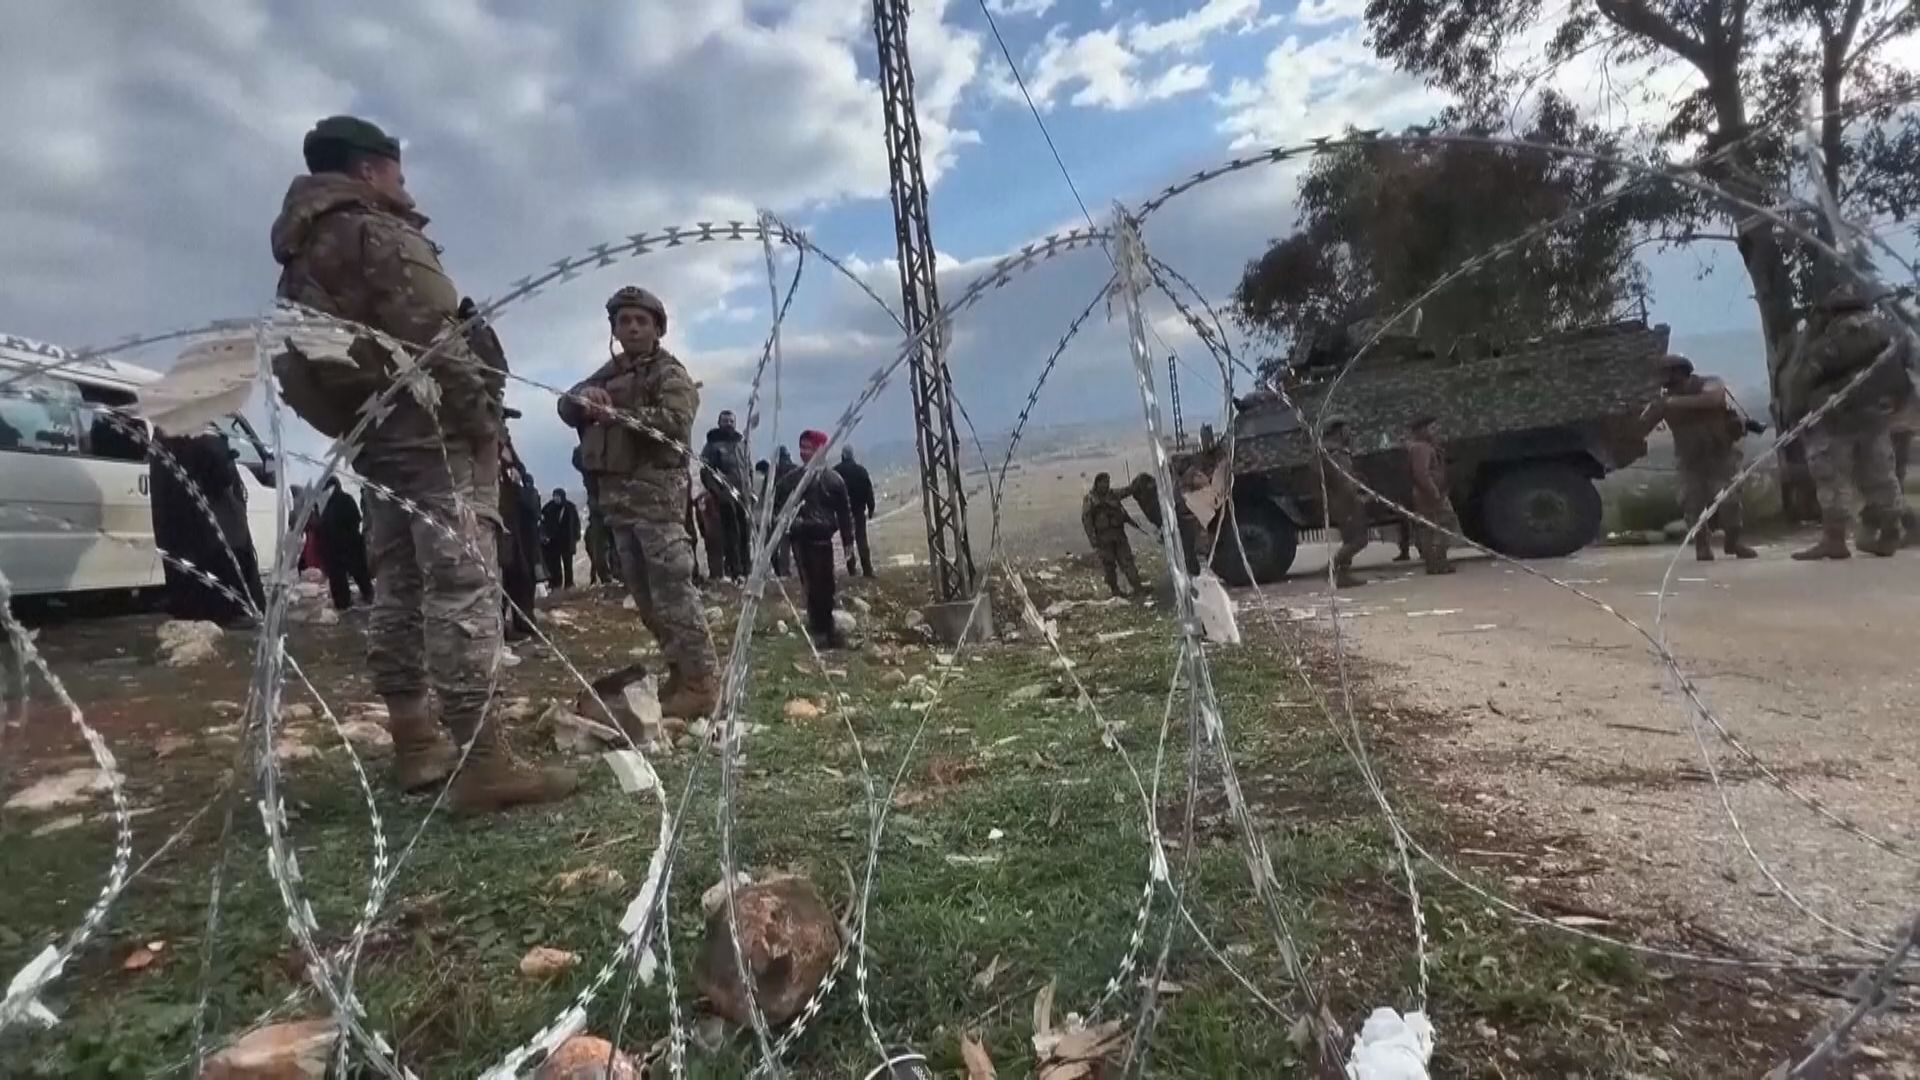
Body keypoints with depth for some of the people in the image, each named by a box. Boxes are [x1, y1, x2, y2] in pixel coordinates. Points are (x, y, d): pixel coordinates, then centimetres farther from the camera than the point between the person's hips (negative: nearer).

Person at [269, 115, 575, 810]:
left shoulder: (304, 256, 22)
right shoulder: (382, 235, -8)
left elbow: (303, 362, 20)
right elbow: (434, 342, -19)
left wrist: (353, 423, 18)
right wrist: (484, 421, -13)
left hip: (375, 440, 10)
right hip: (432, 432, -10)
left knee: (398, 591, 11)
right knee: (461, 589, -15)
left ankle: (415, 747, 17)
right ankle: (482, 764, -18)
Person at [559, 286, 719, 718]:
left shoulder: (669, 373, 0)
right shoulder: (609, 372, 22)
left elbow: (675, 421, -17)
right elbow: (567, 406, 14)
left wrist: (618, 413, -23)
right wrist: (583, 399, -9)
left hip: (656, 488, -8)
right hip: (616, 491, 8)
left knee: (672, 587, -14)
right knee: (644, 592, 8)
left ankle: (701, 682, -12)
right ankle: (681, 672, 17)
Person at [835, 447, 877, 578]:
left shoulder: (836, 471, -3)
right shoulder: (861, 470, 0)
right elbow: (869, 490, -1)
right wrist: (871, 508, 3)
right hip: (859, 509, 1)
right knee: (861, 539, 2)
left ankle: (851, 570, 7)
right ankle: (867, 570, -5)